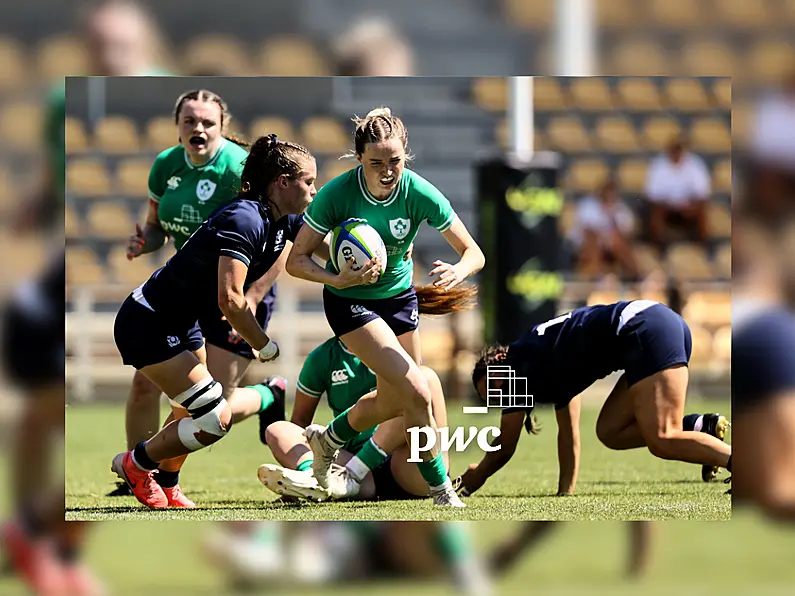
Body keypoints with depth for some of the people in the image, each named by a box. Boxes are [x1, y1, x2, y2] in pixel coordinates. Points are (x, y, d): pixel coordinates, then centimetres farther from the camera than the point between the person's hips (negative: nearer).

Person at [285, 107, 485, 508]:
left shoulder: (419, 193, -20)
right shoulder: (336, 195, -25)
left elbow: (474, 253, -15)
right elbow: (297, 260, -16)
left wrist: (458, 272, -38)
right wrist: (339, 279, -34)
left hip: (400, 297, 4)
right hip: (350, 303, -4)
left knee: (393, 404, 16)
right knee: (417, 393, -18)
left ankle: (327, 438, 45)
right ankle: (440, 490, -2)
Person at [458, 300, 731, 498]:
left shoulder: (519, 364, 5)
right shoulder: (550, 367, 30)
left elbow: (504, 447, 10)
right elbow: (569, 434, 36)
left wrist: (473, 479, 24)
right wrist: (565, 492, 33)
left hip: (644, 330, -9)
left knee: (663, 441, -19)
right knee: (609, 431, 11)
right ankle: (702, 426, 0)